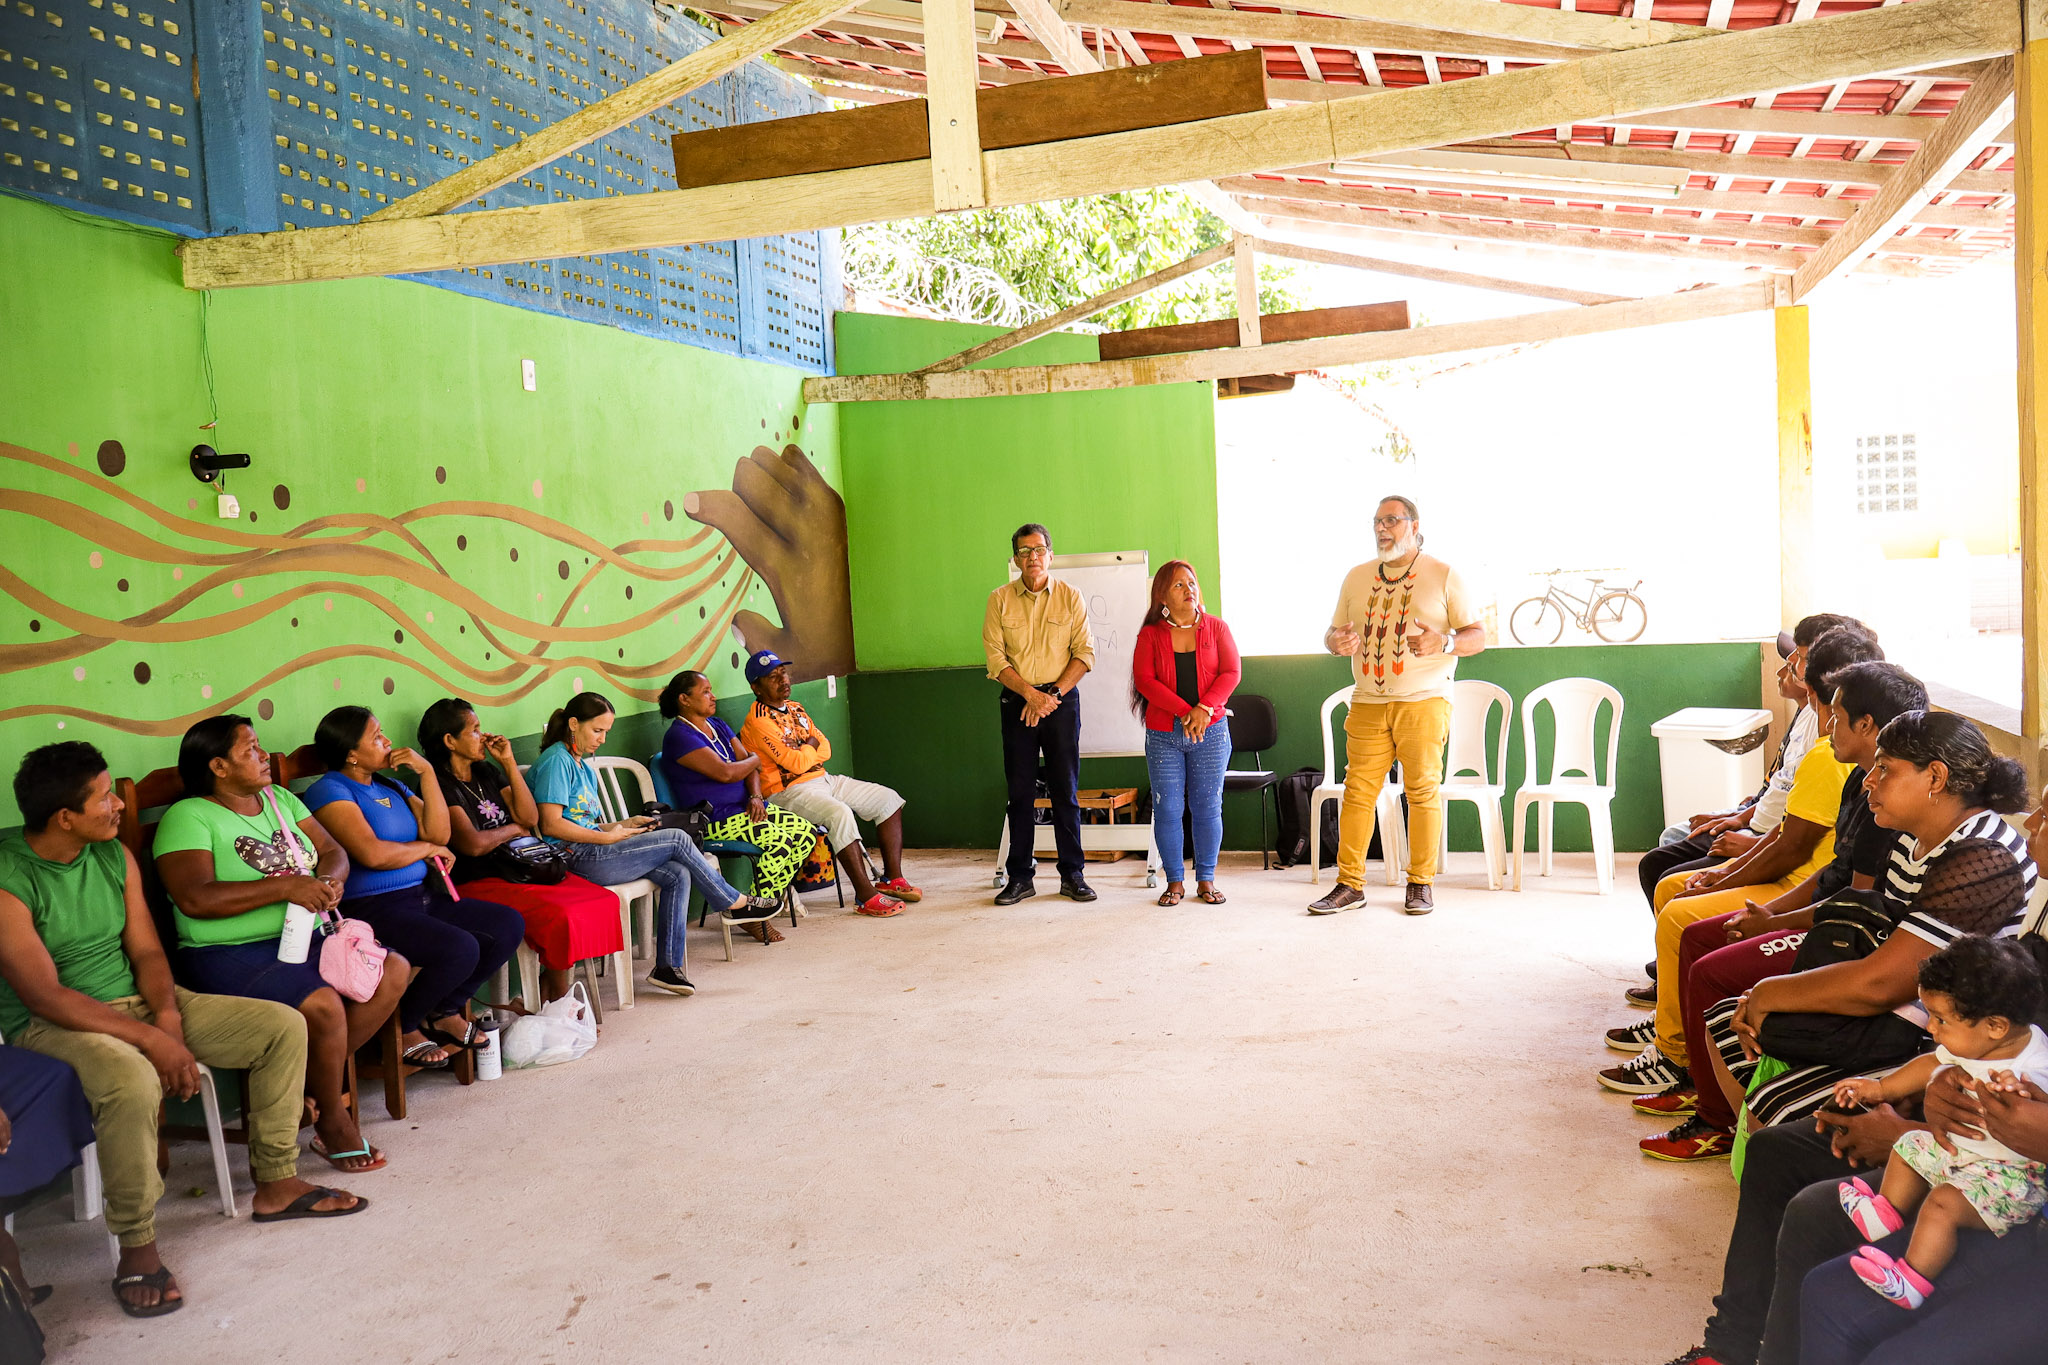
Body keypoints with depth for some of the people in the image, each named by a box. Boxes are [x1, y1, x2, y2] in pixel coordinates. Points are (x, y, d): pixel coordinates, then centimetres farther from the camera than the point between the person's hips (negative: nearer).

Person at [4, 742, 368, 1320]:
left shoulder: (115, 856, 3)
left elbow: (146, 951, 5)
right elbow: (46, 997, -23)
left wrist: (169, 1016, -15)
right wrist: (153, 1041, -25)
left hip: (139, 1000, 7)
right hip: (53, 1027, -7)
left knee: (284, 1026, -4)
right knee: (131, 1081, -40)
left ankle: (276, 1185, 7)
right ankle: (136, 1249, -21)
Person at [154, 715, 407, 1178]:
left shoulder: (280, 798, 15)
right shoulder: (188, 818, -8)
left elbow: (333, 851, 16)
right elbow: (195, 898, -21)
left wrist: (329, 878, -9)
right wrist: (284, 886, -24)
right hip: (231, 954, -8)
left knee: (393, 970, -11)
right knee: (323, 1004, -30)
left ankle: (320, 1078, 0)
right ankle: (333, 1121, -7)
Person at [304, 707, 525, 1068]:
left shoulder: (390, 786, 18)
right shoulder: (329, 791, -8)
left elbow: (440, 834, 8)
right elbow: (372, 854, -21)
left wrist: (427, 773, 1)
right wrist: (426, 849, -3)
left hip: (422, 896, 9)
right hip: (372, 908, -9)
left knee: (508, 924, -2)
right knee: (460, 948, -28)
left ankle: (446, 1012, 12)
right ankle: (402, 1030, -3)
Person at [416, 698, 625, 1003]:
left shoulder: (487, 771, 17)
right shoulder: (439, 785, -9)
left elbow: (530, 818, 10)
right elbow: (473, 844, -19)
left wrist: (509, 763, 5)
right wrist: (513, 829, 0)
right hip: (477, 883, -8)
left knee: (604, 901, -11)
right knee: (560, 915, -30)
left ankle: (544, 1000, -3)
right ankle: (560, 1001, -6)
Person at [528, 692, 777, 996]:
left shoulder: (583, 768, 22)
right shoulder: (556, 760, -8)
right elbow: (552, 825, -18)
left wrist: (626, 824, 4)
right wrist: (609, 837, -13)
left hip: (591, 849, 10)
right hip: (573, 858, -10)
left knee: (678, 875, -7)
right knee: (677, 840, -10)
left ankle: (668, 966, -9)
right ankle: (734, 902, 8)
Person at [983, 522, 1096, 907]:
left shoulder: (1070, 597, 3)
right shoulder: (999, 600, 3)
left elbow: (1084, 652, -2)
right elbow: (995, 657, -2)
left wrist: (1052, 695, -12)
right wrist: (1030, 693, -13)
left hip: (1062, 699, 0)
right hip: (1016, 701, 1)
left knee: (1065, 789, 1)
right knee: (1020, 790, 3)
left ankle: (1072, 874, 9)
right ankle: (1020, 877, 10)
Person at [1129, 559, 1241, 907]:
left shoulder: (1216, 628, 7)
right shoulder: (1150, 634, 5)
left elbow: (1232, 673, 0)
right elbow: (1144, 680, -5)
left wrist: (1204, 709, -15)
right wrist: (1184, 711, -15)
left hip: (1210, 732, 0)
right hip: (1163, 734, 0)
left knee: (1207, 808, 2)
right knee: (1167, 809, -1)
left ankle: (1206, 879, 14)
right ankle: (1174, 881, 10)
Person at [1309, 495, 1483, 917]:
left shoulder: (1444, 575, 5)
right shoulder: (1357, 577, 16)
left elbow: (1477, 636, 2)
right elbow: (1333, 633, 19)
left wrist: (1443, 643, -19)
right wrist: (1336, 641, -6)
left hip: (1424, 702, -3)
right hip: (1367, 703, 3)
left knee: (1423, 791, -3)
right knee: (1358, 791, -2)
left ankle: (1421, 883, 8)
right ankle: (1349, 884, 4)